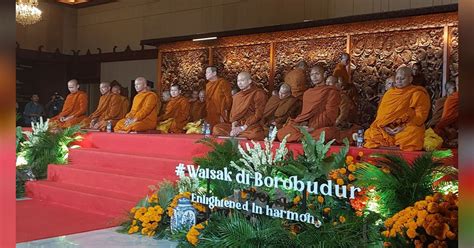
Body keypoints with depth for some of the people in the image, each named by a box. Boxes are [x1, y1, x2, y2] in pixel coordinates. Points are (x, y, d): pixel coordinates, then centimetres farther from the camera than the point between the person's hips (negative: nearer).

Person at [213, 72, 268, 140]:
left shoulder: (258, 93, -2)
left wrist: (243, 127, -16)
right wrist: (234, 126, -6)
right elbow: (233, 113, 15)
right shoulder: (236, 96, 19)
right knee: (216, 128, -12)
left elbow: (258, 114, -10)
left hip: (252, 126, -6)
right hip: (237, 125, 6)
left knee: (255, 134, -40)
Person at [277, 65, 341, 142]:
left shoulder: (332, 92, 2)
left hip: (322, 127, -4)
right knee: (281, 133, -20)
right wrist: (304, 122, -3)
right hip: (307, 127, 4)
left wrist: (313, 128, -15)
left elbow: (330, 116, -7)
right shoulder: (307, 93, 21)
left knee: (327, 133, -42)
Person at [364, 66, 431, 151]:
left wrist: (404, 127, -14)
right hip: (386, 130, 4)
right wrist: (385, 126, -4)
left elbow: (420, 115, -3)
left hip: (407, 129, -3)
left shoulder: (417, 94, 6)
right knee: (370, 134, -22)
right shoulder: (389, 93, 22)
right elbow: (381, 113, 17)